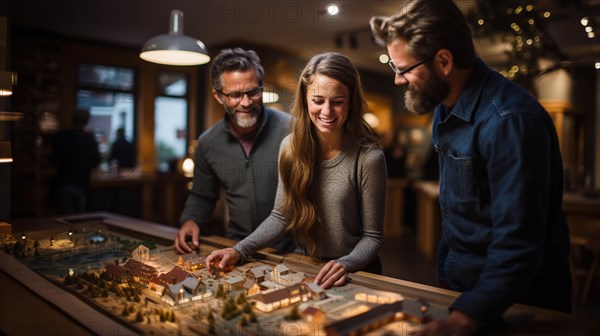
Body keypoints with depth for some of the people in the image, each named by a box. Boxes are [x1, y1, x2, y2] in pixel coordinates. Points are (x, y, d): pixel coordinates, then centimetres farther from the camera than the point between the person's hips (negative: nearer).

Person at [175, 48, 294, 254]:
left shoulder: (290, 129, -11)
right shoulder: (207, 143, 4)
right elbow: (201, 196, 20)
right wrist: (191, 220, 0)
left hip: (288, 250, -3)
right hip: (236, 248, 4)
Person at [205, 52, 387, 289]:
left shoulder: (368, 158, -16)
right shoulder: (291, 147, -4)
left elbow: (372, 236, -7)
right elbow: (281, 215, 4)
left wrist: (345, 265, -24)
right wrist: (240, 251, -6)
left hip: (356, 274, -2)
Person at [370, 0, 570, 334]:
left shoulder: (510, 121, -27)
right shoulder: (444, 106, 1)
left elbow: (517, 243, -31)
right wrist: (446, 267, 13)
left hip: (516, 302, -7)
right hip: (459, 284, 8)